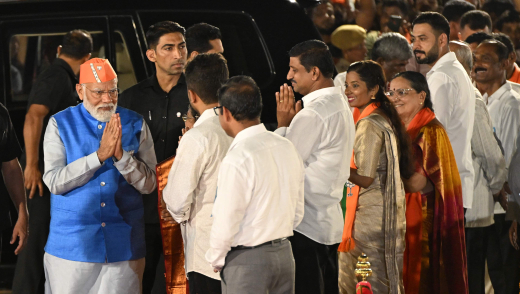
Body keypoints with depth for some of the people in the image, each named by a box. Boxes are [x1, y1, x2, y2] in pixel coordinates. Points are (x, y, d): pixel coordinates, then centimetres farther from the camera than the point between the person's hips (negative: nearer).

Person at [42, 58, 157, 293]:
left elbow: (148, 185, -1)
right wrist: (100, 155, -19)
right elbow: (54, 181, -11)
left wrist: (121, 155, -17)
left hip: (123, 247, 1)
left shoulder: (135, 125, 5)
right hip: (71, 245, -1)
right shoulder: (60, 124, 1)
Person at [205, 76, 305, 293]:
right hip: (284, 253, 7)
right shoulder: (287, 148, 5)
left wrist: (216, 260, -2)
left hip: (246, 260, -7)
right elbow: (298, 212, 11)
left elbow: (226, 222, -17)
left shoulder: (237, 160, -19)